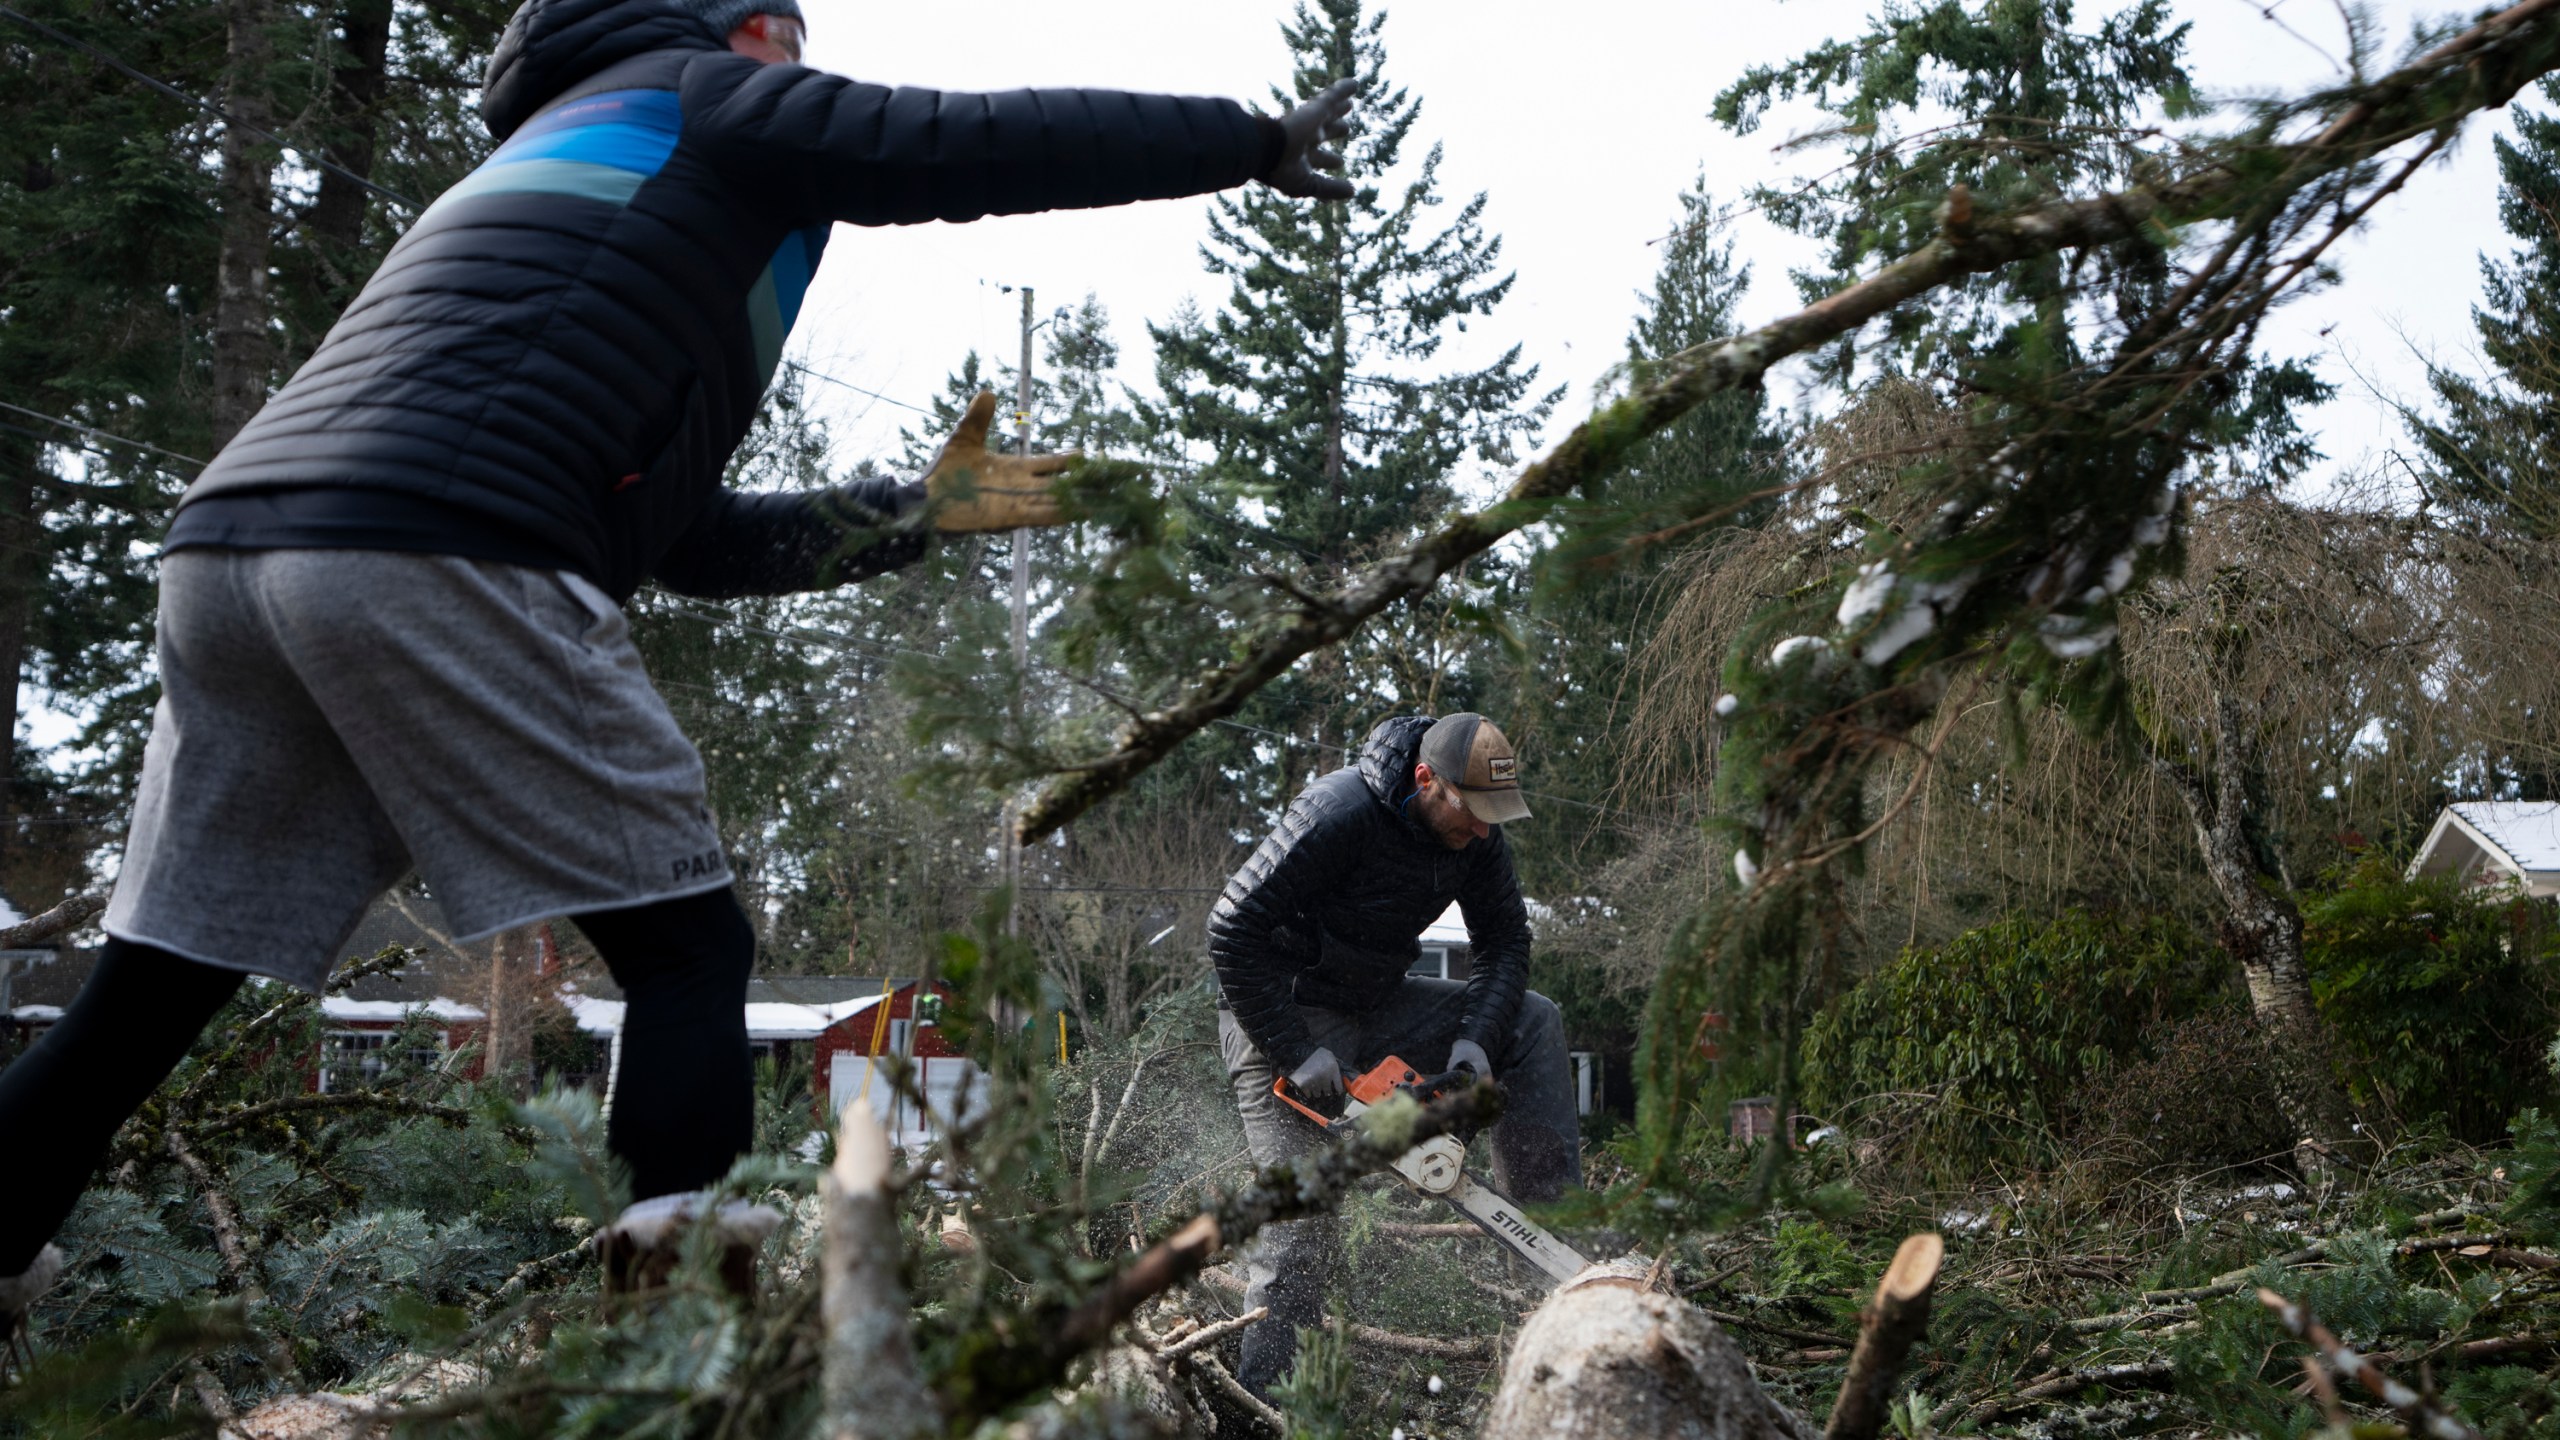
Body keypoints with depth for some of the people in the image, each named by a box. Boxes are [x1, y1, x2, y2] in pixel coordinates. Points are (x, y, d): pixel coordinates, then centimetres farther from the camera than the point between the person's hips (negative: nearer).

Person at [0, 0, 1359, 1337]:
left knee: (142, 1002, 14)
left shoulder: (561, 163, 37)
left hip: (225, 544, 9)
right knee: (687, 949, -2)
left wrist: (911, 514, 32)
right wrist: (1264, 138, 17)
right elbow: (995, 142, 6)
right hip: (432, 560, -9)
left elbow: (681, 534, 32)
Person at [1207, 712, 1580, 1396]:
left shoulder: (1476, 832, -9)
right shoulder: (1337, 815, -30)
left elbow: (1504, 940, 1)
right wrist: (1294, 1054, -28)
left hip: (1378, 1006, 7)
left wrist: (1476, 1038, -16)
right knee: (1300, 1218, -13)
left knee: (1534, 1020, -3)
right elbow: (1232, 931, -28)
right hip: (1286, 1019, -7)